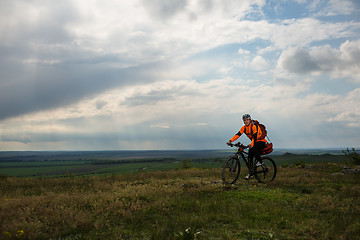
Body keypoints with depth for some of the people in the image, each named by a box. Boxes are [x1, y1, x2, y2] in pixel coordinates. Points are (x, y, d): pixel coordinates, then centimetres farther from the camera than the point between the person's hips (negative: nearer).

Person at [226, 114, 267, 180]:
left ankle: (259, 161, -13)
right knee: (250, 157, -3)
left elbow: (255, 137, -32)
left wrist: (251, 144, -50)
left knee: (253, 148, -35)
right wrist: (230, 141, -23)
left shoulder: (254, 126, -22)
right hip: (254, 142, 7)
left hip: (261, 141, -7)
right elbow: (238, 135, -10)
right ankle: (250, 173, 7)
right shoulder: (244, 128, -2)